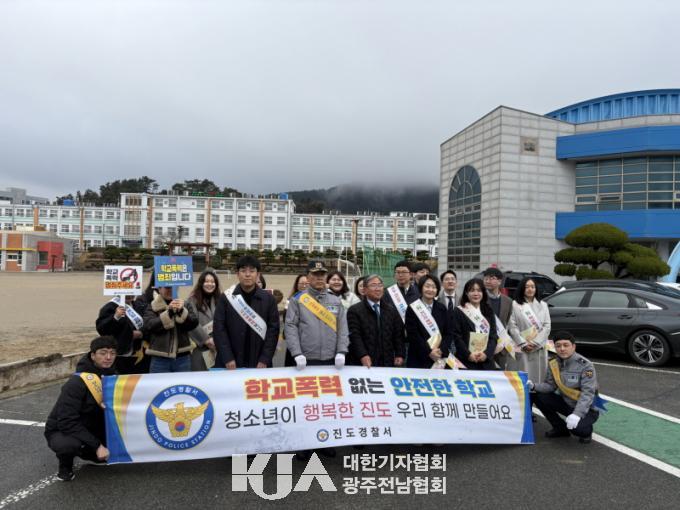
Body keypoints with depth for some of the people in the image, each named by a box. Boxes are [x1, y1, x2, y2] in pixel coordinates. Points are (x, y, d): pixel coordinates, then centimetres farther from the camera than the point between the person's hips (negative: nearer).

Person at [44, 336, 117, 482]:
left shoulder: (112, 376, -8)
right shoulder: (77, 382, -27)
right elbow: (67, 422, -29)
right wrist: (97, 445, -30)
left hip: (90, 430, 6)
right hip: (62, 431, -6)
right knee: (70, 443, -38)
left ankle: (89, 454, 14)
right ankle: (65, 464, -2)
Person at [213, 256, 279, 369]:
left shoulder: (268, 298, 2)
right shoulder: (226, 297, 0)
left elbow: (273, 329, -1)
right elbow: (219, 329, -2)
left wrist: (265, 359, -8)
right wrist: (227, 358, -10)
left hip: (259, 363, 1)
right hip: (231, 364, 0)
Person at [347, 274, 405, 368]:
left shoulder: (391, 310, 14)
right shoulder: (354, 310, -1)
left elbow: (398, 334, 12)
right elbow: (355, 335, -9)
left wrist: (399, 355, 1)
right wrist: (363, 355, -20)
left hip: (387, 363, 4)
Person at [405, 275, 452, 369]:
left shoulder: (442, 309, 11)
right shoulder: (413, 309, 0)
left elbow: (448, 333, 8)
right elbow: (412, 335, -6)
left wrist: (441, 350, -9)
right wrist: (429, 351, -13)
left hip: (439, 358, 3)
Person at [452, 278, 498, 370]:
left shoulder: (489, 312, 14)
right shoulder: (459, 311, 3)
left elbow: (494, 336, 8)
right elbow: (457, 337, -3)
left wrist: (486, 353, -8)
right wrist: (468, 355, -14)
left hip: (486, 362, 3)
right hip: (465, 361, -3)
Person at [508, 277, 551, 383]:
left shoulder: (543, 305, 14)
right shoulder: (515, 305, 3)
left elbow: (547, 326, 5)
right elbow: (512, 327, -4)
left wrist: (536, 343, -7)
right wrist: (523, 344, -12)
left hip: (540, 348, 3)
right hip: (522, 349, -3)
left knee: (539, 377, 4)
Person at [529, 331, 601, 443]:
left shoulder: (585, 365, -22)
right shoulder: (554, 364, -3)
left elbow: (588, 393, -28)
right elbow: (550, 385, -2)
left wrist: (577, 414, -39)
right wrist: (534, 386, -23)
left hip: (587, 408, -6)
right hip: (566, 403, 6)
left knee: (576, 427, -34)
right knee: (538, 397, -11)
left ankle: (586, 431, 7)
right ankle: (560, 428, 9)